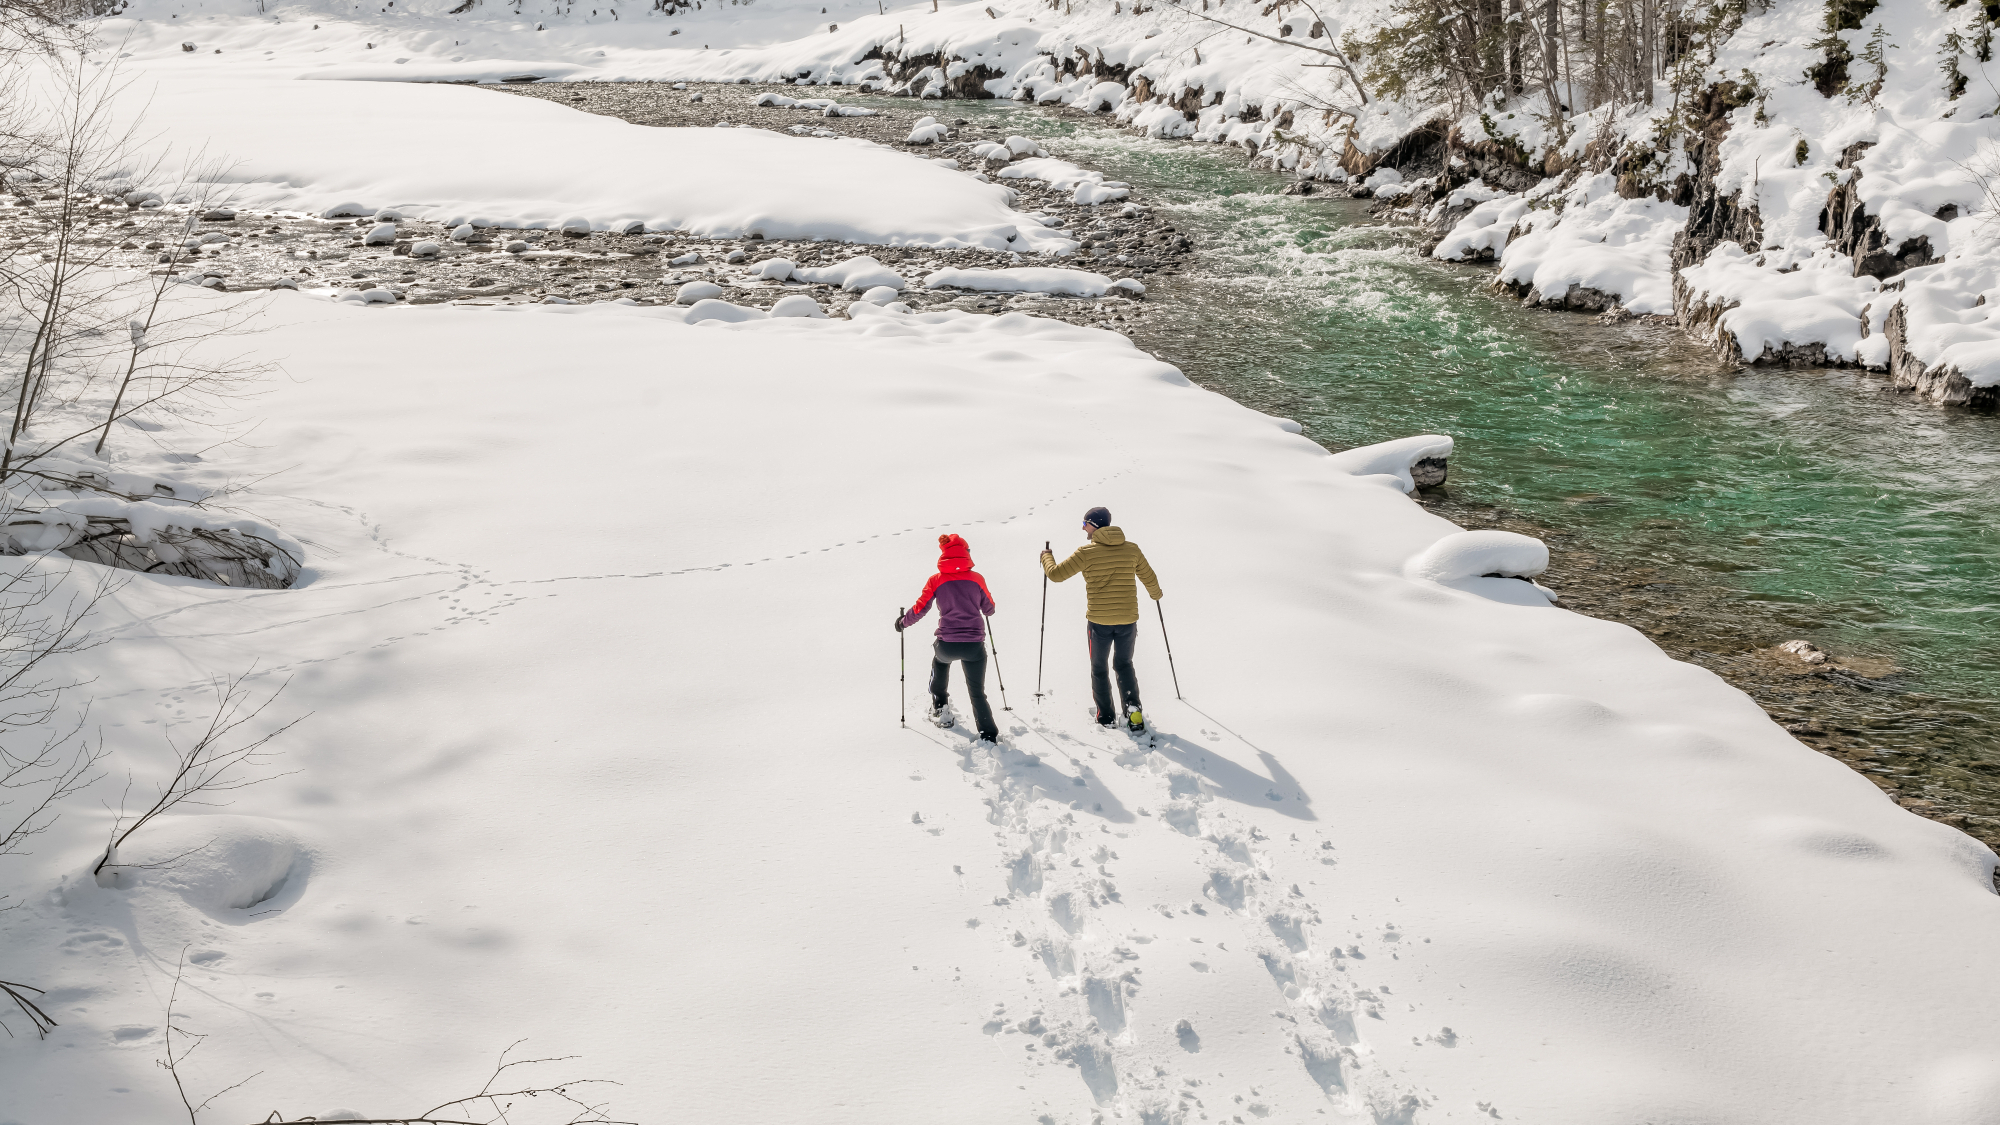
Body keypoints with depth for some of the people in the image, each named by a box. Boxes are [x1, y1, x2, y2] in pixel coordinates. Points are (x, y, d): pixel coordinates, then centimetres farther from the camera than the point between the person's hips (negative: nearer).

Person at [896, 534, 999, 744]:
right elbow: (989, 609, 15)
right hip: (975, 645, 0)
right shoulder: (976, 578, 4)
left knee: (940, 660, 37)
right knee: (977, 693, 12)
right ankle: (989, 736, 1)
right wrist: (982, 609, 39)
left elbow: (919, 610, 2)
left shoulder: (936, 580, 0)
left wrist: (903, 622, 21)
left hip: (947, 644, 0)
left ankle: (940, 708, 37)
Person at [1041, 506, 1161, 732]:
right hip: (1128, 619, 3)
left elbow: (1056, 574, -6)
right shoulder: (1131, 549, -1)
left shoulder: (1086, 552, -10)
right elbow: (1149, 578, 10)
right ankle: (1133, 709, 2)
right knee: (1124, 665, 21)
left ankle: (1106, 716, 19)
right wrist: (1156, 595, 32)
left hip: (1098, 622, -3)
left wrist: (1046, 557, 15)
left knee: (1099, 668, 18)